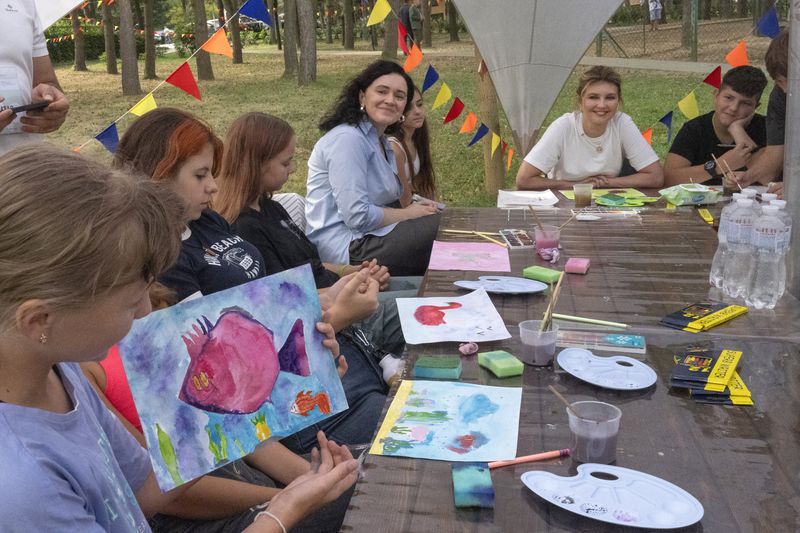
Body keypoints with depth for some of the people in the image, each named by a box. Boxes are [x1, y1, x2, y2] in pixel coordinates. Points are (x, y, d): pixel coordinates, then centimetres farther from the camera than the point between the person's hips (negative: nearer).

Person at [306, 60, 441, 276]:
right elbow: (358, 216, -22)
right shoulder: (347, 138, -15)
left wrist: (416, 205, -4)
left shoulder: (382, 141, 17)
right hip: (345, 248, -10)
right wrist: (409, 213, -9)